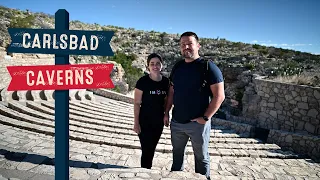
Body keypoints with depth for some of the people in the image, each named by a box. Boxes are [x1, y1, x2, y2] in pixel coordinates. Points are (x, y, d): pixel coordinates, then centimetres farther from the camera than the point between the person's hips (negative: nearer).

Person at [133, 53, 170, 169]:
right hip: (145, 121, -4)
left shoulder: (166, 81, -2)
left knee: (152, 149, 18)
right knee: (146, 150, 2)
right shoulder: (143, 81, -15)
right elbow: (137, 103, -11)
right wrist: (136, 123, -12)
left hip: (159, 121, 5)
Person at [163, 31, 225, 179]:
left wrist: (205, 118, -17)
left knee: (201, 158, 13)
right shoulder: (177, 66, 6)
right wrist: (166, 112, 9)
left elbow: (219, 96, -15)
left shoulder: (208, 67, -12)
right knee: (177, 154, 22)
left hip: (197, 123, -5)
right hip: (176, 122, 6)